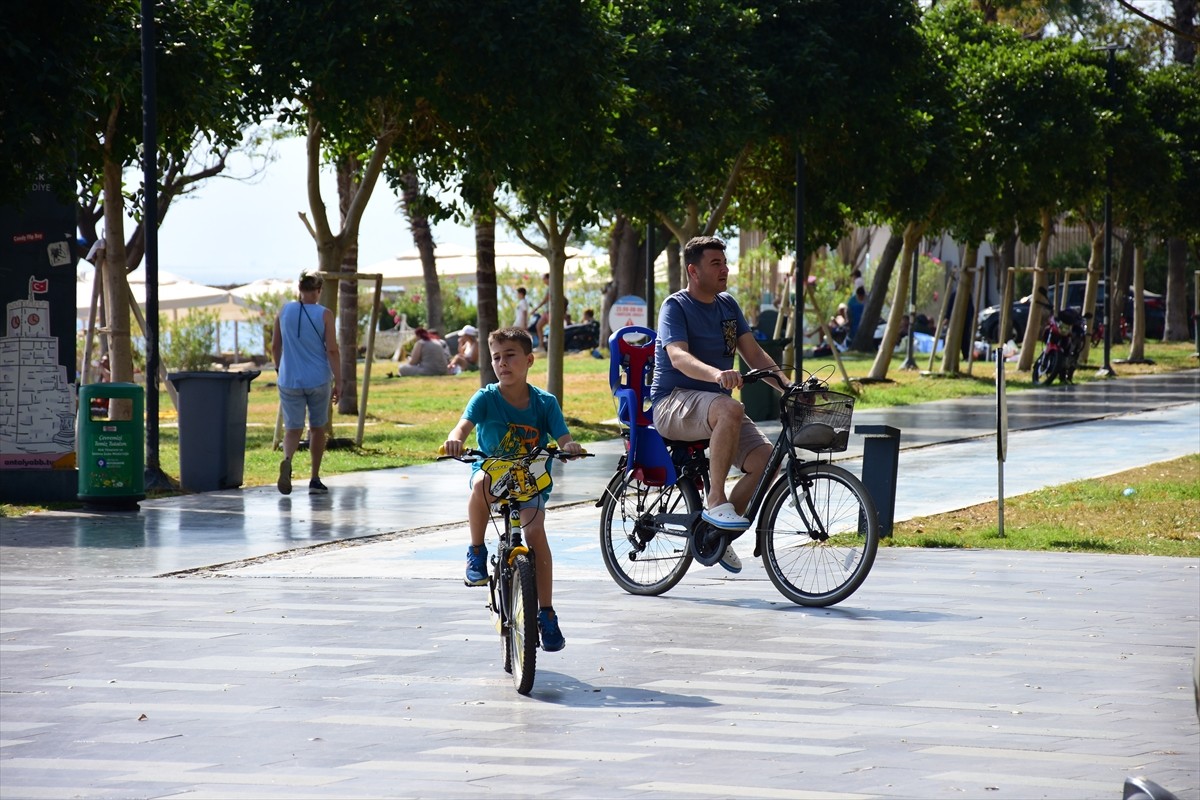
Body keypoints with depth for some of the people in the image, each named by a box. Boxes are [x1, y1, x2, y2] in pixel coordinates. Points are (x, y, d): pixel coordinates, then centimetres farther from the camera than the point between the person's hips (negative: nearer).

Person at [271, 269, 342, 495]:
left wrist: (280, 369, 26)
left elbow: (275, 346, 9)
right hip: (319, 381, -1)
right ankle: (315, 480, 20)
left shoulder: (284, 312, 1)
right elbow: (332, 350, -11)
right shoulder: (324, 315, -7)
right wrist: (338, 382, -6)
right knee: (317, 428, 15)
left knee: (293, 428, 1)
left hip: (290, 381, 1)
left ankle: (287, 460, -32)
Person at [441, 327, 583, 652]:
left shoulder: (545, 402, -6)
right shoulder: (486, 398, -9)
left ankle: (546, 613, -9)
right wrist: (454, 440, -47)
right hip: (492, 469, -1)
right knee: (482, 484, -38)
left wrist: (571, 447, -36)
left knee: (535, 531, -21)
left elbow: (563, 439, -12)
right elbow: (463, 426, -24)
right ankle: (476, 552, -15)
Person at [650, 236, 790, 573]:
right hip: (673, 404, -7)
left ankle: (719, 532, 3)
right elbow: (678, 357, -25)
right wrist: (717, 374, -45)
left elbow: (754, 354, 11)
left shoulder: (728, 305, 13)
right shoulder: (675, 307, -8)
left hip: (714, 403, 7)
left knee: (765, 458, -16)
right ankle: (715, 500, -28)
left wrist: (788, 387, -4)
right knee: (731, 409, -38)